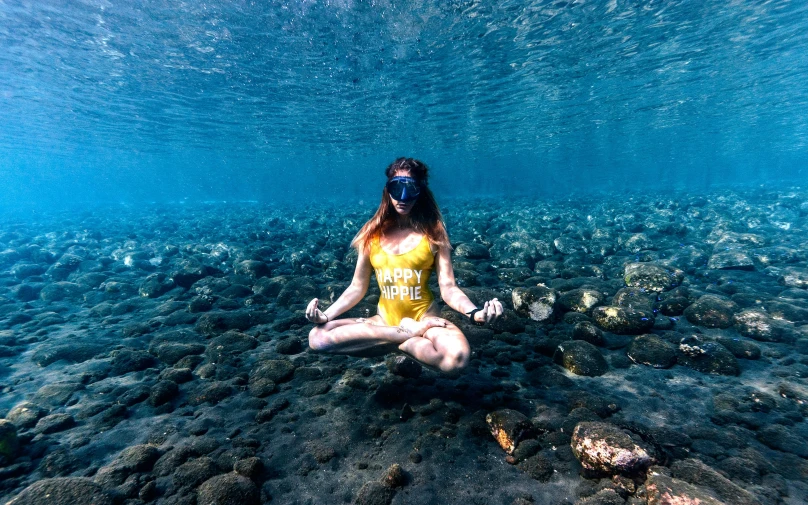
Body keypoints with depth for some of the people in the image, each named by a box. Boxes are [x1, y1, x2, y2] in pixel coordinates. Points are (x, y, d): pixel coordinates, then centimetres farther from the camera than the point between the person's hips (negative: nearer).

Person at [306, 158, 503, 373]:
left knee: (456, 357, -36)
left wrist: (475, 313, -28)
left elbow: (448, 288, -8)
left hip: (424, 318, -3)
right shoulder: (372, 233, 3)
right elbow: (357, 287, 6)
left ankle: (398, 339, -8)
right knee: (318, 337, -19)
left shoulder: (433, 233, -3)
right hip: (385, 320, 3)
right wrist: (326, 315, -9)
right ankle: (409, 333, -14)